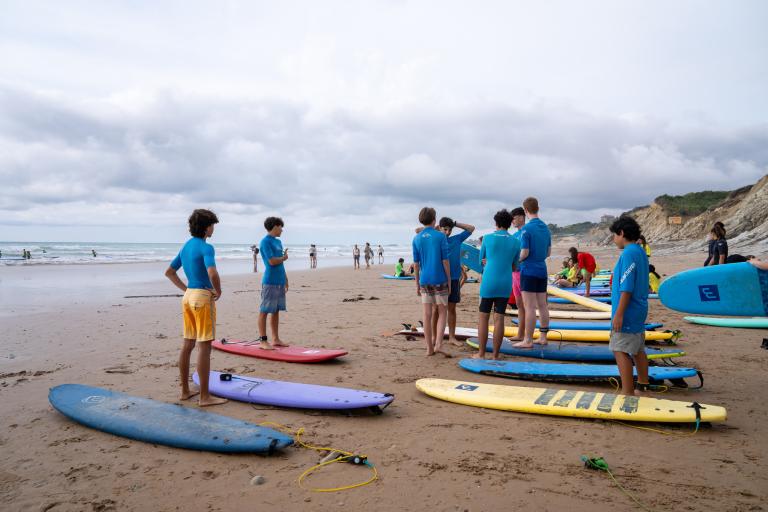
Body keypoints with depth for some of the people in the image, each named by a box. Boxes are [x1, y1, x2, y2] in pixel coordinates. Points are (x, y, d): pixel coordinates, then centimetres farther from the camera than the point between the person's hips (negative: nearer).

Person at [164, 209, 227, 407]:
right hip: (203, 297, -9)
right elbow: (212, 273, -29)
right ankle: (204, 396, -1)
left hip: (188, 296, 9)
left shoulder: (186, 247, 12)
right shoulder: (206, 247, -14)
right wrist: (218, 291, -12)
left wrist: (186, 289, 15)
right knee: (204, 346, -5)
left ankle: (185, 390, 24)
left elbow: (169, 272, 20)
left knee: (187, 344, 14)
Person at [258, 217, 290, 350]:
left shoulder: (278, 242, 16)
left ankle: (276, 339, 20)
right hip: (269, 282, -8)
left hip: (280, 282, 8)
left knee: (276, 311, 13)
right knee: (264, 311, -2)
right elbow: (272, 261, -19)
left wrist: (285, 278, 19)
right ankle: (263, 341, 2)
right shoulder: (265, 242, -10)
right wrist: (284, 258, -2)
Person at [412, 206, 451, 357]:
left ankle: (430, 348, 11)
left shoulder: (416, 239, 4)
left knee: (427, 315, 6)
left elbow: (416, 263, 6)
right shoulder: (441, 236, -6)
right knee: (442, 313, 7)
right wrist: (449, 281, 2)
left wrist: (417, 284, 13)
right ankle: (438, 344, -6)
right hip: (440, 280, -3)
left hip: (424, 281, 3)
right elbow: (445, 261, -6)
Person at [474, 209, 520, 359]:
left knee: (483, 317, 6)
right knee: (499, 318, 5)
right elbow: (514, 267, 12)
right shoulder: (515, 242, 4)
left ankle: (481, 354, 9)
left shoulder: (487, 238, -1)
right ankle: (495, 355, 8)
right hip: (505, 284, 2)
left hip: (488, 282, -2)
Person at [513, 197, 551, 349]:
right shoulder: (545, 228, 10)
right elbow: (548, 252, 14)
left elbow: (525, 253, -16)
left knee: (529, 307, -5)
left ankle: (528, 340, -1)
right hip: (542, 270, 7)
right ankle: (543, 337, 18)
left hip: (529, 271, -7)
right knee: (542, 305, 11)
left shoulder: (526, 229, -13)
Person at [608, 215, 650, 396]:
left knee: (621, 351, -6)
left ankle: (627, 392, -4)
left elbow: (626, 287, -22)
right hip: (638, 312, 10)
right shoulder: (640, 252, 12)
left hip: (627, 313, -10)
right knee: (638, 349, 20)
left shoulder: (629, 253, -18)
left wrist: (619, 314, -21)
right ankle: (643, 384, 33)